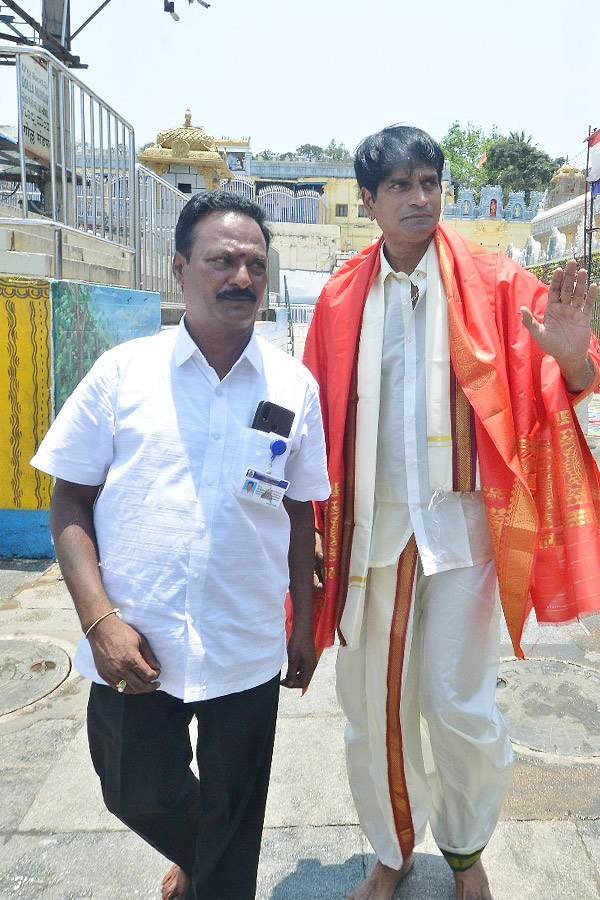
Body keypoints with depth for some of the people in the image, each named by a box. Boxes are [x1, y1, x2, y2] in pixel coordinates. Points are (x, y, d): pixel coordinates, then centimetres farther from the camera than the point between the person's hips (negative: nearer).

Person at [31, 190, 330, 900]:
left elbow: (300, 513, 6)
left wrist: (304, 625, 8)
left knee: (234, 832, 16)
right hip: (132, 649, 1)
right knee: (139, 796, 21)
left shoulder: (294, 384, -1)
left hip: (247, 653, 0)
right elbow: (70, 503, -2)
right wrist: (100, 619, -12)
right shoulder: (123, 372, -4)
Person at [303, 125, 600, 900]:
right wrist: (316, 525, 1)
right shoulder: (341, 298, 5)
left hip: (458, 522, -2)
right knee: (370, 705, 10)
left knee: (460, 707, 1)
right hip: (369, 524, 2)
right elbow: (322, 416, 6)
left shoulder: (490, 282, 0)